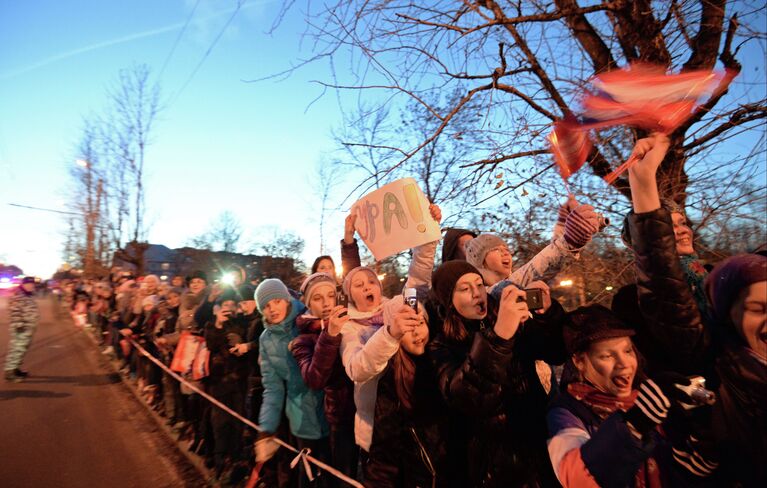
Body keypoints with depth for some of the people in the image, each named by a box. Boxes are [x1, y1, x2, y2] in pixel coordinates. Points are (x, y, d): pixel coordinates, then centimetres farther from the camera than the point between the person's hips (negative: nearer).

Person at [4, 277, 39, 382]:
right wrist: (19, 324, -23)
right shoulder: (17, 296, -15)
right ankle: (9, 371, -3)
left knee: (23, 348, 16)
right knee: (17, 348, -8)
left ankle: (15, 368, 26)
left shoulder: (29, 295, 16)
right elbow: (15, 311, -20)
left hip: (29, 327, 10)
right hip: (21, 328, -10)